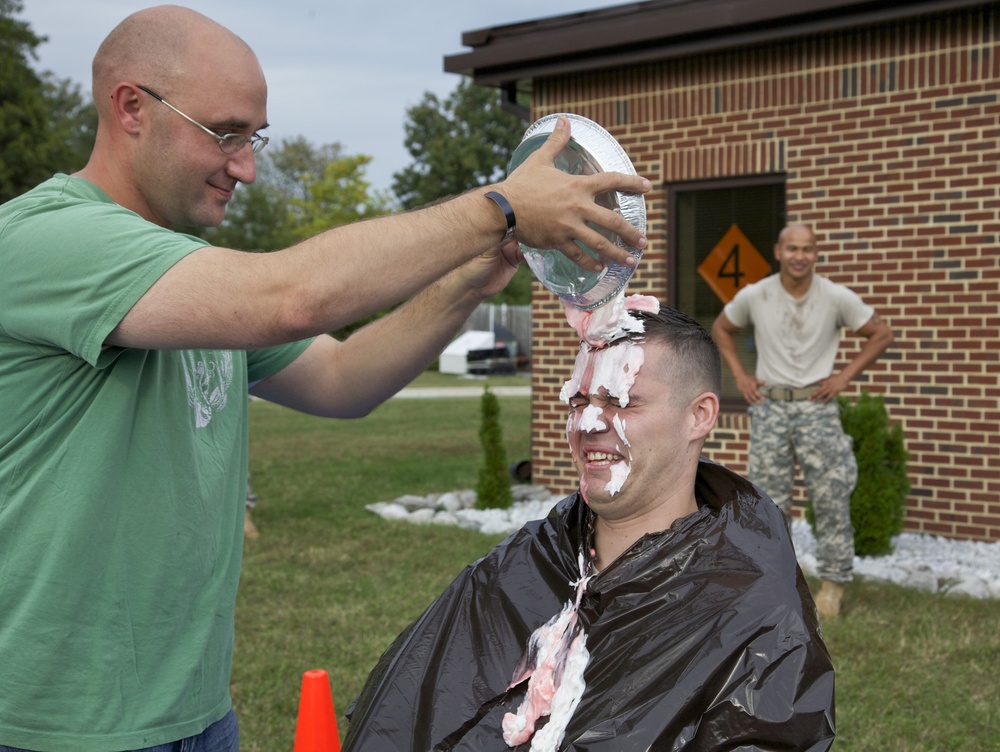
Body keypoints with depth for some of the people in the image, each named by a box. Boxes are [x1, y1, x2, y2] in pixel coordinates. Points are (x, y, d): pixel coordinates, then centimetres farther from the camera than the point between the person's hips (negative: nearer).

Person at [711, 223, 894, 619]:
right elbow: (721, 329, 15)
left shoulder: (837, 297, -7)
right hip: (769, 406, 1)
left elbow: (881, 334, 4)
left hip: (817, 405, -1)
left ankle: (832, 583, 11)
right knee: (768, 499, 5)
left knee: (831, 497, -1)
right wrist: (739, 374, 5)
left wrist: (845, 375, -3)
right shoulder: (753, 296, -3)